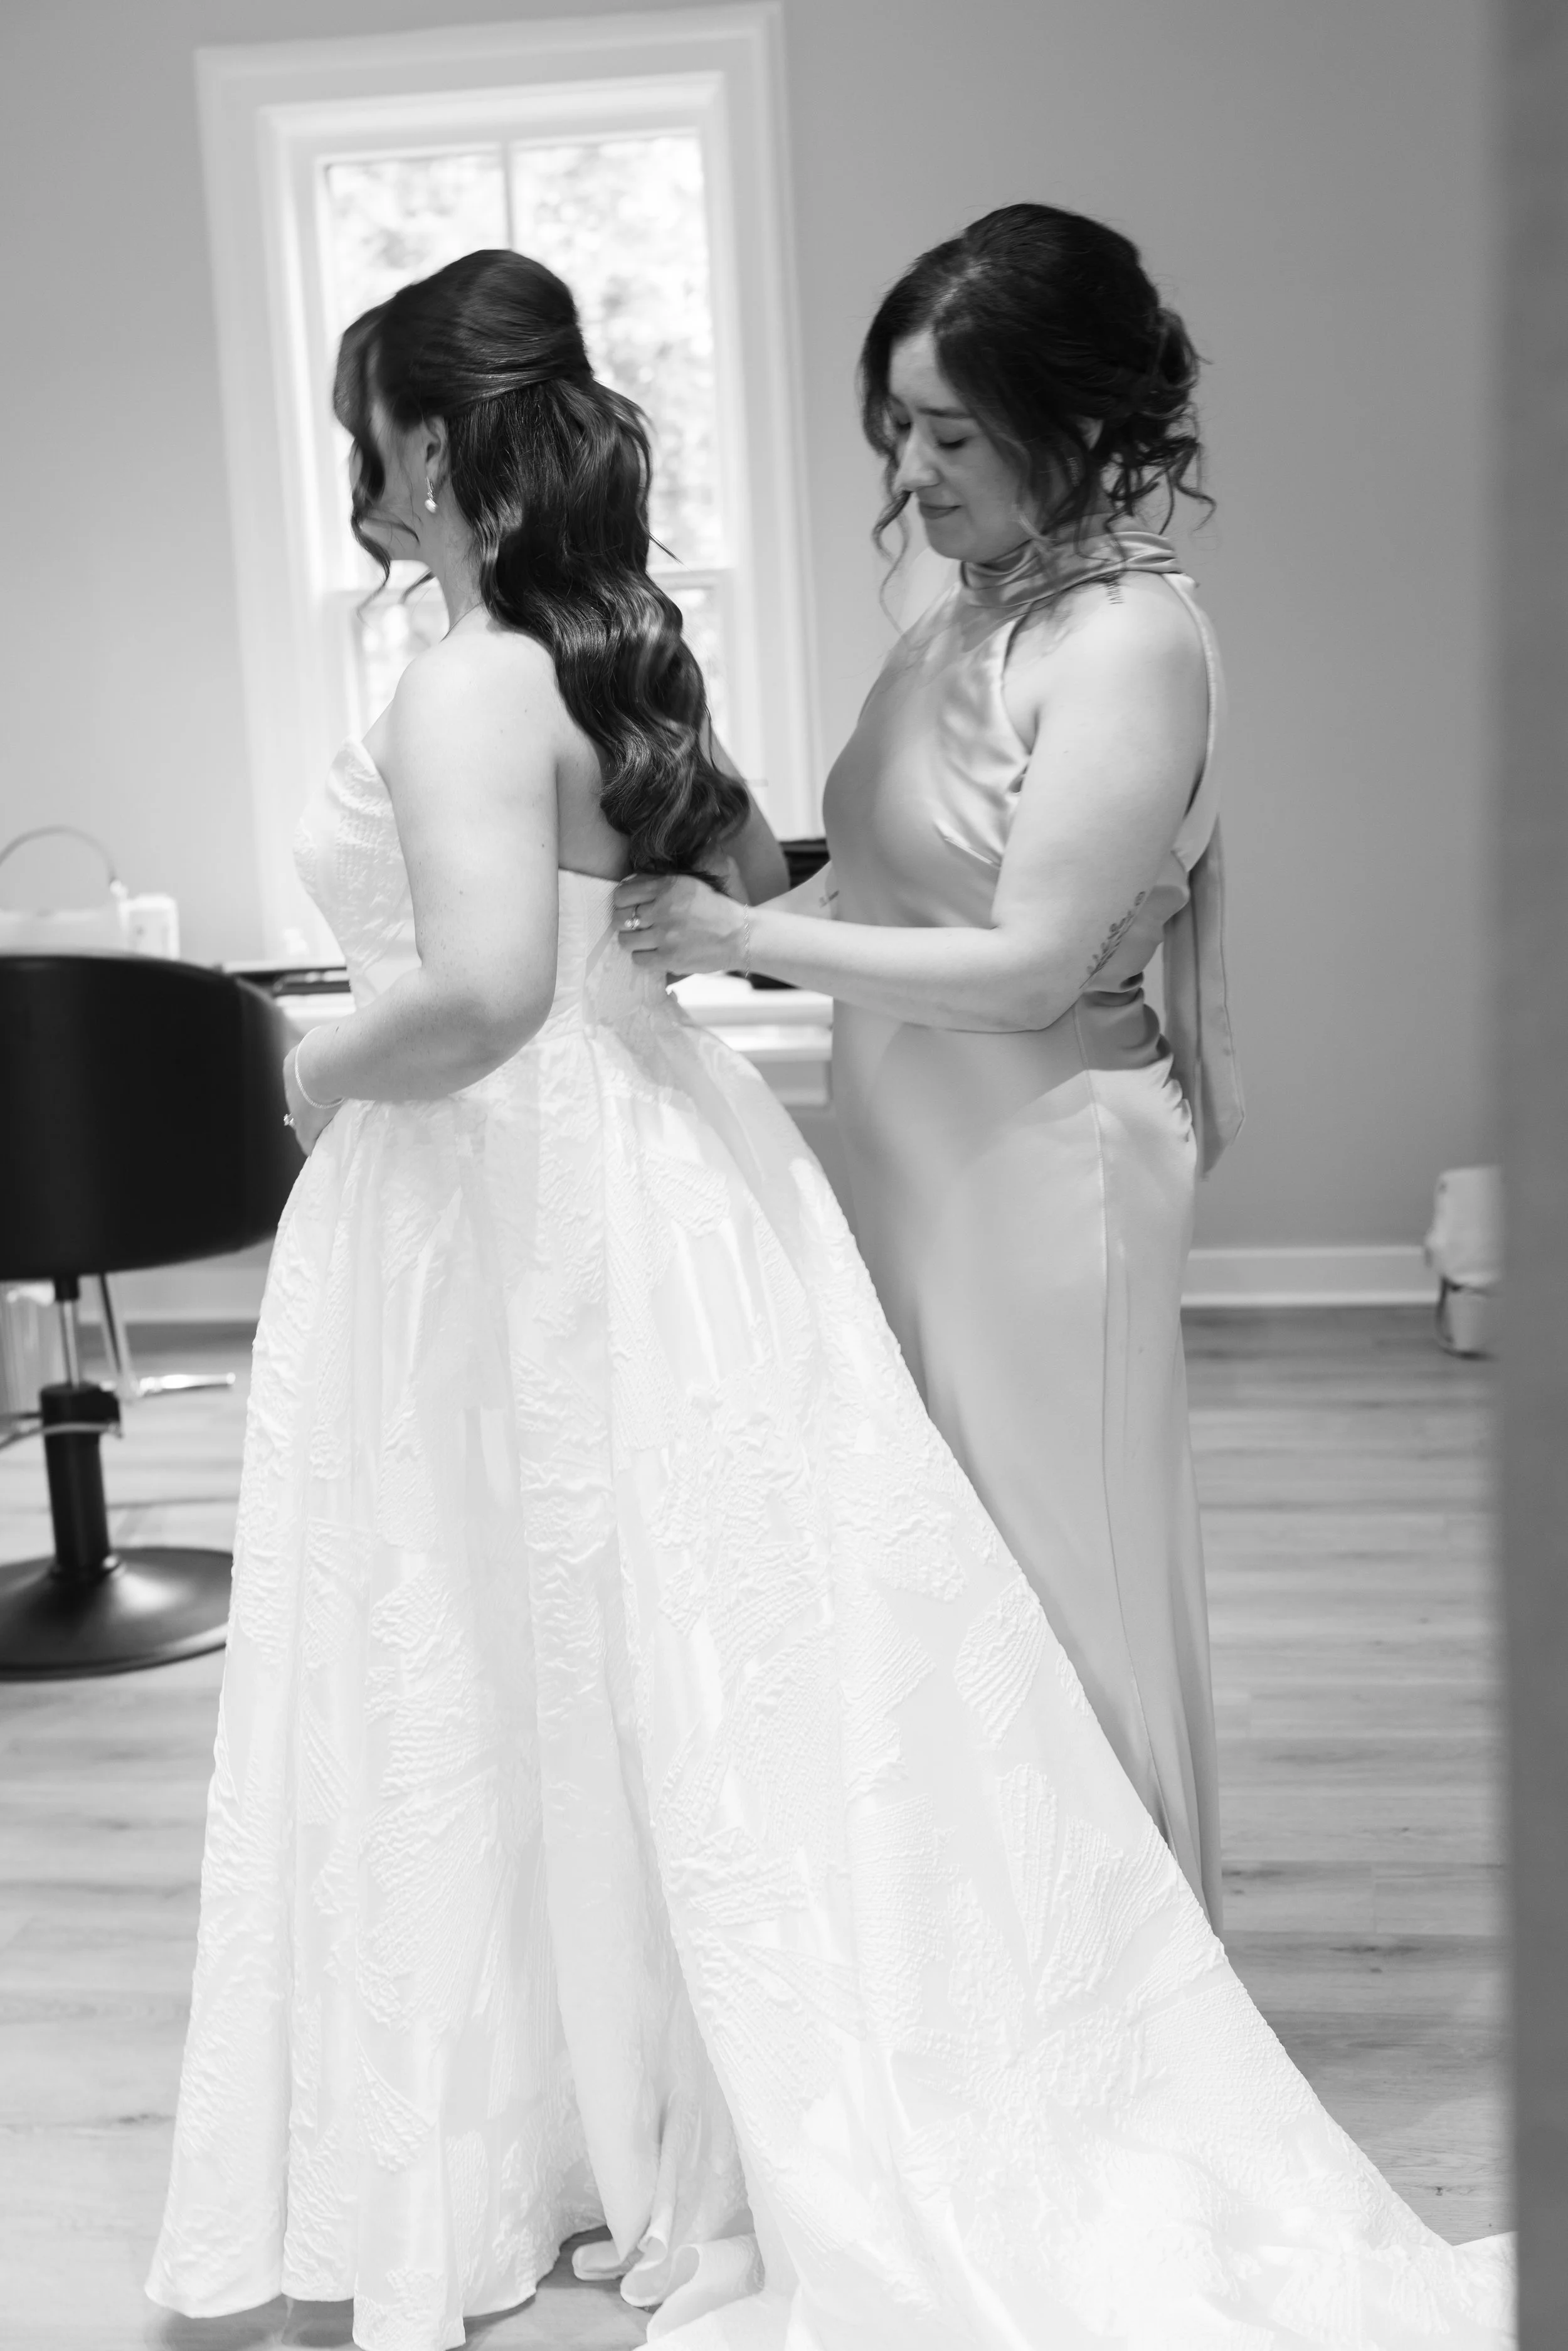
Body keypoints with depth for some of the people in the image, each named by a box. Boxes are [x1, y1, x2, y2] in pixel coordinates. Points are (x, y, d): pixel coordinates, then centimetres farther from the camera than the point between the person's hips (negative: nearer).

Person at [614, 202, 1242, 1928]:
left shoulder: (1132, 641, -17)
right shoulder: (965, 619, 8)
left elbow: (1033, 963, -21)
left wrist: (749, 938, -21)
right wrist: (706, 915, -1)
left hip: (1046, 1167, -8)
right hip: (924, 1159, 8)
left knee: (1052, 1586, 6)